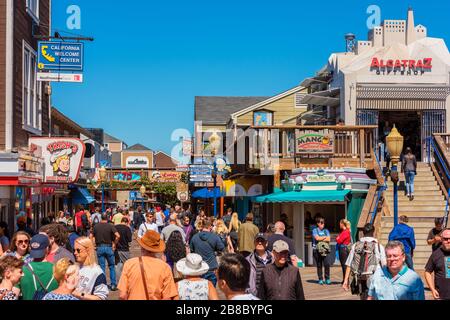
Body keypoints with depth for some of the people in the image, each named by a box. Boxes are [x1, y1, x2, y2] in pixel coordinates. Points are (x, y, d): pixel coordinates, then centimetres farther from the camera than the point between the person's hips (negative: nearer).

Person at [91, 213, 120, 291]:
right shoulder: (110, 226, -6)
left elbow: (92, 236, 5)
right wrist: (114, 244, -5)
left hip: (99, 247, 2)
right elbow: (118, 236, -16)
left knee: (102, 267, 7)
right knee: (112, 266, 11)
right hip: (108, 247, -2)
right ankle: (113, 285, 8)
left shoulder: (96, 226, 3)